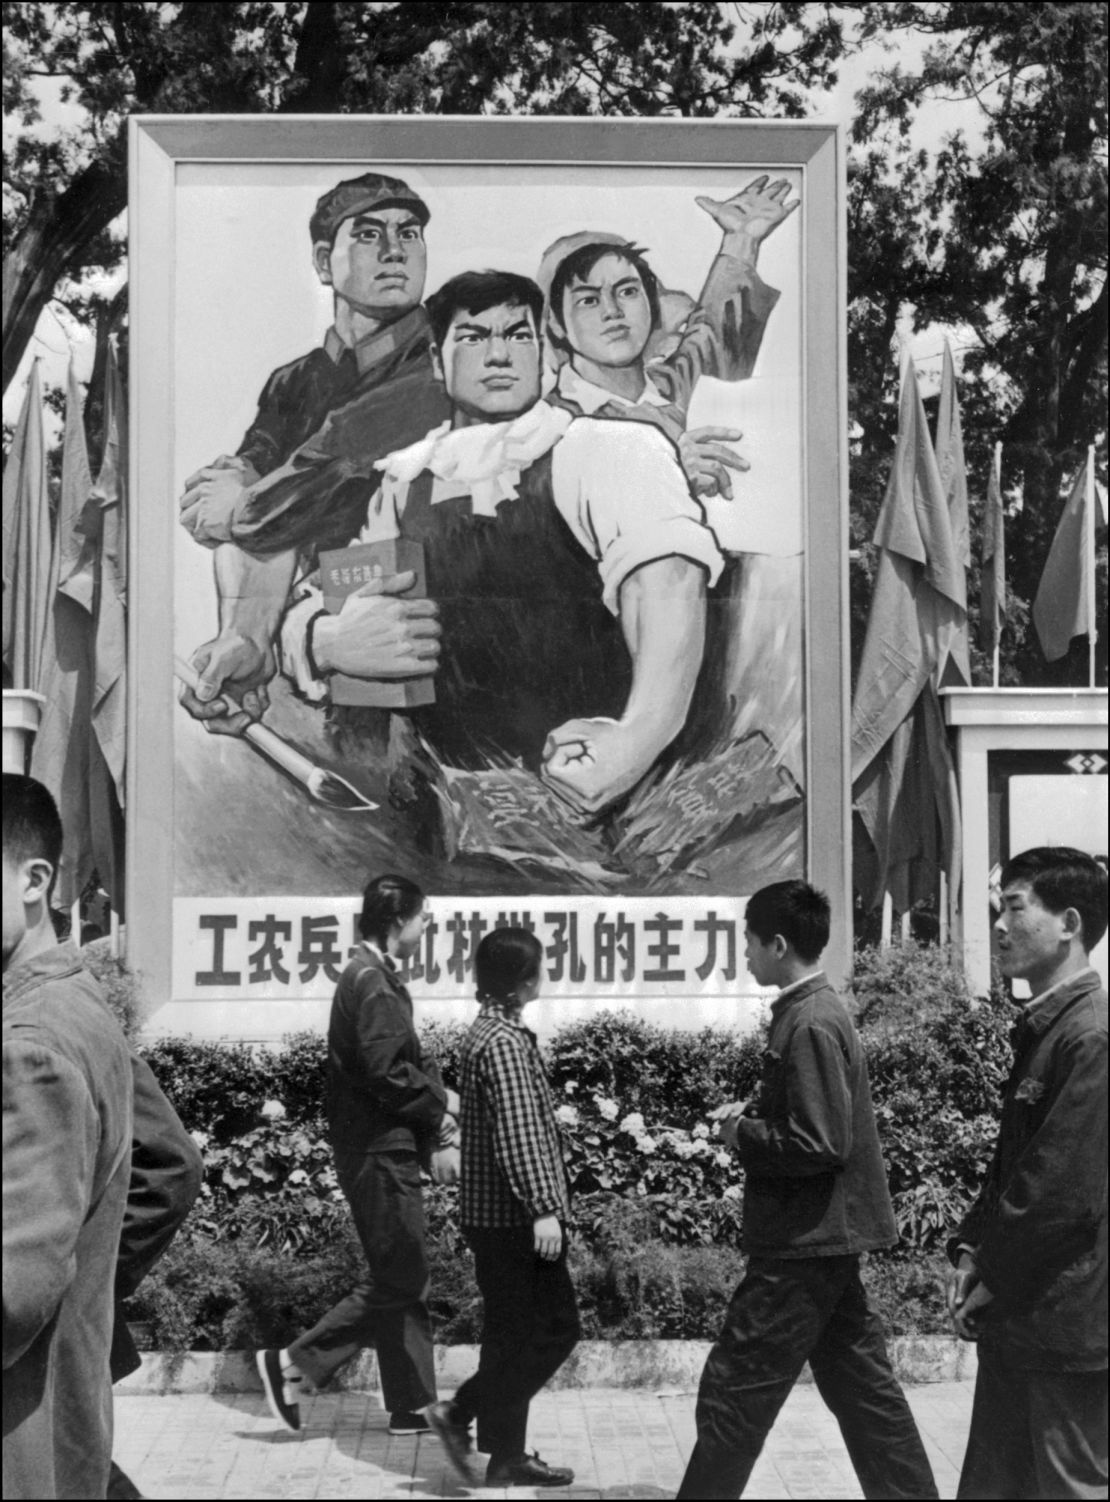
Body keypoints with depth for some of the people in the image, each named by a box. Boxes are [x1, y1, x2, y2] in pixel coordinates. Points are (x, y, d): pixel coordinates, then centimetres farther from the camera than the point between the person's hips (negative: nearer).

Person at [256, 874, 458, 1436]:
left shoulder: (372, 975, 15)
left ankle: (411, 1406, 17)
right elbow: (387, 1074, -24)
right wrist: (441, 1104, -10)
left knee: (402, 1281, 13)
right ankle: (294, 1362, 0)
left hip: (385, 1149, 11)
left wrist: (435, 1102, 3)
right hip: (379, 1152, -11)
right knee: (398, 1281, -5)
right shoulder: (373, 983, -17)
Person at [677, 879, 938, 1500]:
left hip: (805, 1244, -10)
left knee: (734, 1395, -2)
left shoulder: (810, 1024, -20)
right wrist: (753, 1113, 6)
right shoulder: (818, 1009, 11)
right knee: (862, 1386, 15)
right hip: (829, 1236, 10)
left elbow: (821, 1145, -25)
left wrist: (744, 1135, -12)